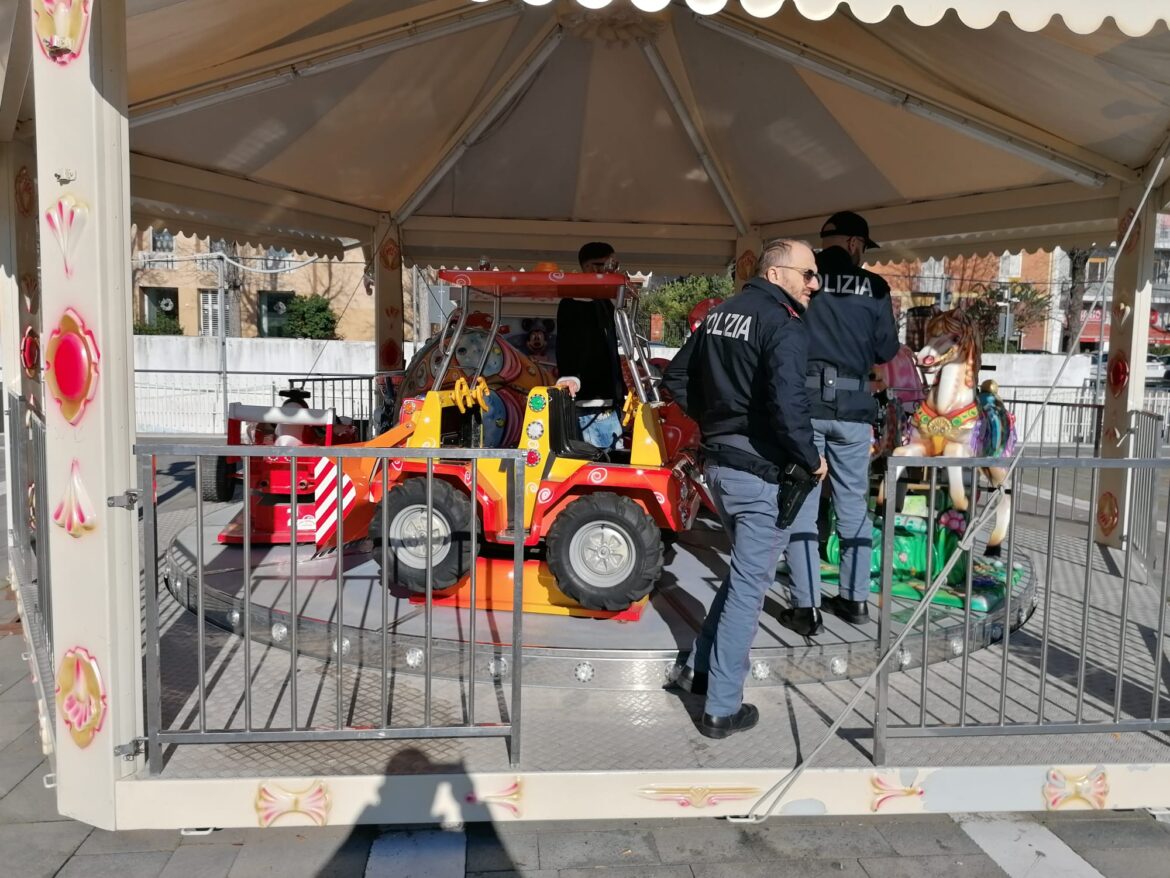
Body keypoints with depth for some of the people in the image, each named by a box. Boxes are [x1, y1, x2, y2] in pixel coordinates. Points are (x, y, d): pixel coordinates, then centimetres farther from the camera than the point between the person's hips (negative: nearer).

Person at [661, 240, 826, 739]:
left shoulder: (720, 314, 11)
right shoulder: (782, 324, -15)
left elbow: (676, 378, 16)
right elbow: (787, 404, -27)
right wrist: (812, 460, -12)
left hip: (716, 462, 8)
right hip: (759, 471, -8)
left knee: (745, 570, 24)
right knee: (749, 587, 2)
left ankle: (699, 668, 27)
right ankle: (722, 709, 10)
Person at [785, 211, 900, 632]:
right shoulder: (874, 287, 2)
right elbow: (887, 350, 7)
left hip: (803, 401, -1)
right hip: (852, 405, 2)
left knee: (802, 506, 3)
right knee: (853, 504, 14)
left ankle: (808, 607, 3)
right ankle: (855, 598, 23)